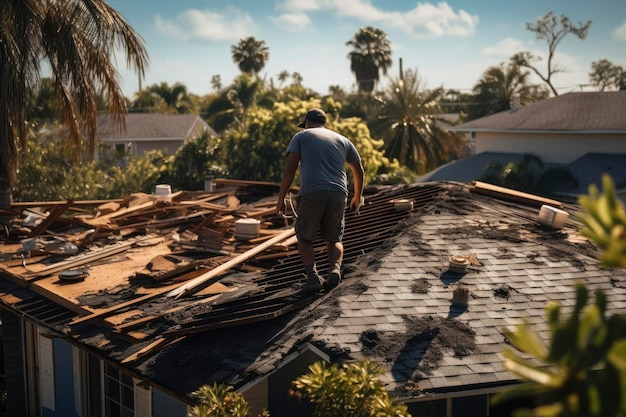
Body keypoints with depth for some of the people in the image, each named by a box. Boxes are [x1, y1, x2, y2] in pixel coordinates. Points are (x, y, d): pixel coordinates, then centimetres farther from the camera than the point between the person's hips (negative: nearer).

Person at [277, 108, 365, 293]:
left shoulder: (301, 136, 14)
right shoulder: (343, 140, 24)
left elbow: (290, 169, 2)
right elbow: (359, 171, 29)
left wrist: (281, 199, 4)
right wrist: (358, 197, 42)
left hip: (311, 194, -3)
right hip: (338, 194, 3)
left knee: (304, 238, 12)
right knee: (334, 239, 17)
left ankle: (312, 275, -9)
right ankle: (335, 269, -10)